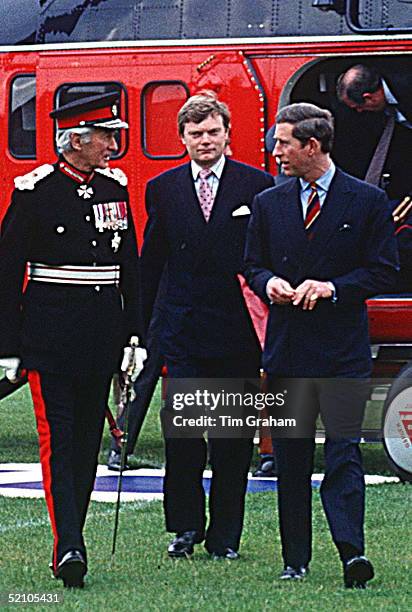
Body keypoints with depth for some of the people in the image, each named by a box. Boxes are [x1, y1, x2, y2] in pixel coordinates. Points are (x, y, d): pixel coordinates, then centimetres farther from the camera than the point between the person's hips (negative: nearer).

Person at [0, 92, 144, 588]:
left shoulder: (115, 188, 10)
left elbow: (130, 267, 16)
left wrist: (135, 336, 12)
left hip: (102, 337, 5)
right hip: (50, 336, -5)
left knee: (88, 440, 7)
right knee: (57, 439, -10)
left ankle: (69, 548, 14)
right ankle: (68, 548, -18)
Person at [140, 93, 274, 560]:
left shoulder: (257, 186, 2)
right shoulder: (163, 189, 8)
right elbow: (150, 263, 12)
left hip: (237, 329, -1)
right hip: (183, 328, 1)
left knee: (233, 437, 4)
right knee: (182, 429, -4)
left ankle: (225, 534, 12)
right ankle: (186, 526, 10)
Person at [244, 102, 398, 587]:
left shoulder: (368, 201, 1)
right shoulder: (268, 204, 11)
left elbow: (383, 270, 0)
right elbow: (252, 266, 16)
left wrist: (333, 287, -14)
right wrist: (268, 283, -7)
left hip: (343, 348, -3)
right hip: (287, 346, 3)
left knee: (343, 451, -10)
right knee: (291, 455, 5)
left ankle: (351, 550, -15)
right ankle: (295, 561, 11)